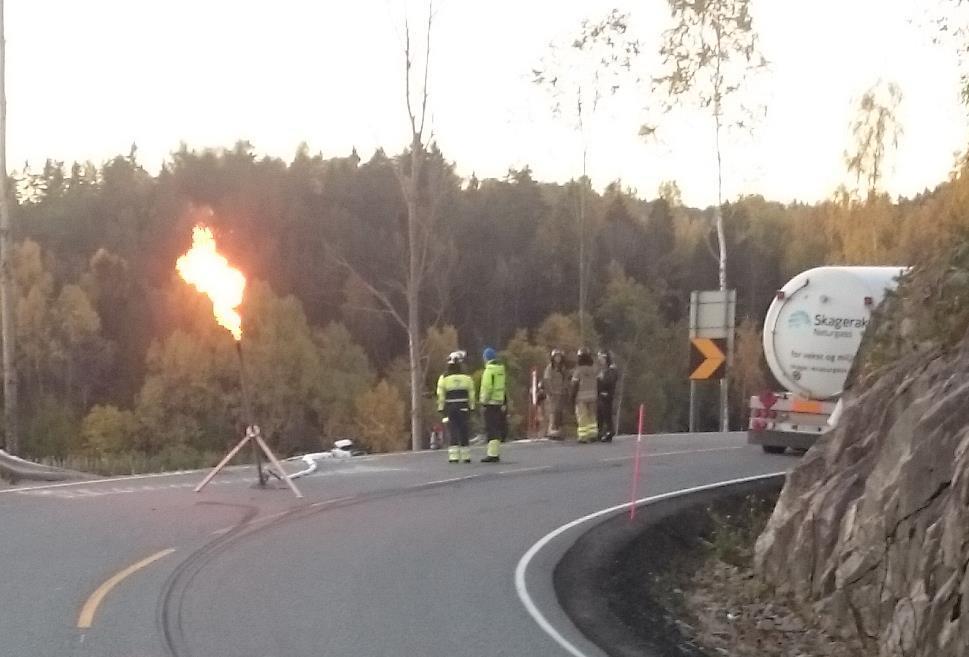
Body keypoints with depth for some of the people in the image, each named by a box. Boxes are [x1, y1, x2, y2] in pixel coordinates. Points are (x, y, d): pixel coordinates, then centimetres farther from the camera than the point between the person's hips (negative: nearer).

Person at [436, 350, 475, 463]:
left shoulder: (444, 378, -4)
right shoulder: (466, 377, 1)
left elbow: (440, 395, -5)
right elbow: (471, 394, 2)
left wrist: (441, 409, 1)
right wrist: (471, 408, 9)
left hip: (450, 408, -1)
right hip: (464, 407, 1)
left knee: (452, 432, 0)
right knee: (464, 432, 8)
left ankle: (453, 456, -6)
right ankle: (465, 456, 10)